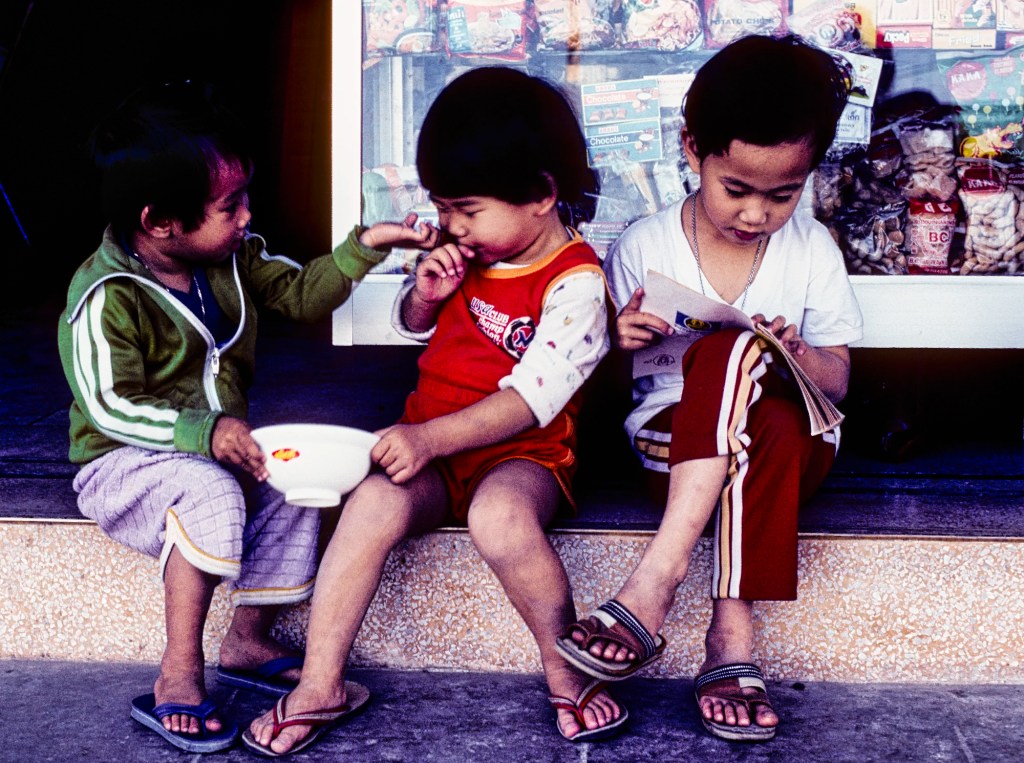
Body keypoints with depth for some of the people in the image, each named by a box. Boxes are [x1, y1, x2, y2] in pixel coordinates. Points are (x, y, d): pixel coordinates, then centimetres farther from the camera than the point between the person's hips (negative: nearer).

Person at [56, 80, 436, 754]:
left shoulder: (233, 257, 0)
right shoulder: (106, 299, -21)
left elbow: (300, 295, 10)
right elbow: (110, 407, -23)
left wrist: (364, 247, -2)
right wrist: (203, 431, -33)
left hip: (220, 444, 7)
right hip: (124, 461, -7)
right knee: (211, 494, -36)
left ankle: (248, 639, 0)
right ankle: (179, 675, -23)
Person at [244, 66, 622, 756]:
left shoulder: (574, 282, -13)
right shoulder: (468, 251, 8)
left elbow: (530, 397, -22)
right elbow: (414, 327, 26)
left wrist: (430, 437, -30)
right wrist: (424, 293, 1)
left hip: (522, 452, -5)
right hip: (430, 444, 5)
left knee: (501, 518, -38)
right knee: (374, 505, -26)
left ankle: (567, 670, -13)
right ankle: (320, 686, -16)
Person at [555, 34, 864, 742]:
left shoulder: (812, 250, 5)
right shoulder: (642, 248, 2)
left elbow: (837, 380, 6)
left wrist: (795, 356, -17)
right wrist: (626, 349, -16)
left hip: (791, 440, 1)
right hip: (672, 436, 0)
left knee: (728, 352, -35)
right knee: (731, 349, -34)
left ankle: (654, 582, -36)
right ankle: (733, 635, -39)